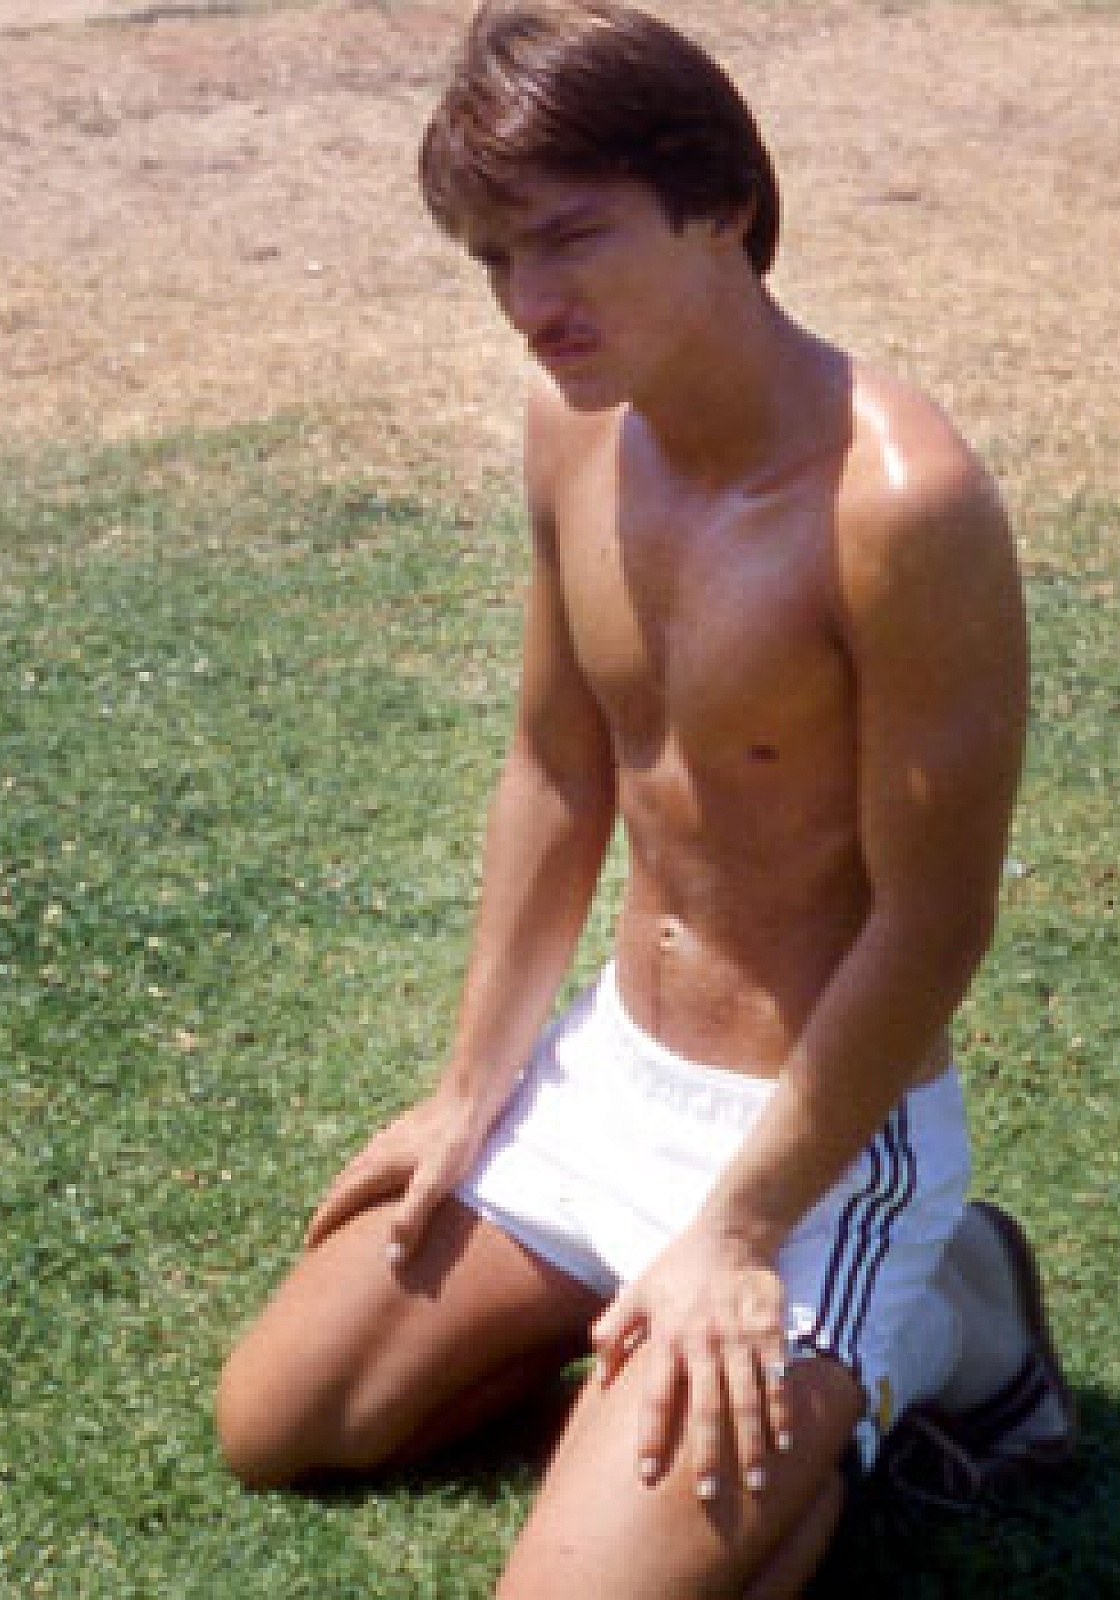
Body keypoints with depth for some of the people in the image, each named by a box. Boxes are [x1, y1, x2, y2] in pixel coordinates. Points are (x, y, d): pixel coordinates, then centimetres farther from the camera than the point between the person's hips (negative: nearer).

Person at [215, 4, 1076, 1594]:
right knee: (269, 1426, 12)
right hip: (611, 1074, 8)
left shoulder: (899, 501, -29)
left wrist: (734, 1240, -17)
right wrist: (468, 1096, 12)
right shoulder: (578, 423, -4)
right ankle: (639, 1283, 24)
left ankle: (907, 1336, 7)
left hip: (824, 1131, -7)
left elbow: (931, 928, -22)